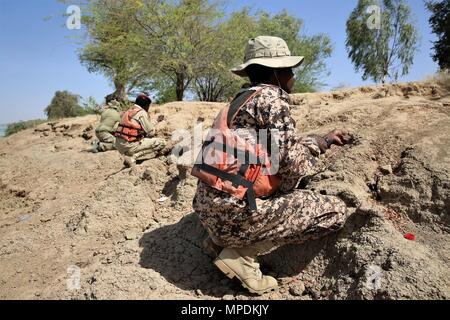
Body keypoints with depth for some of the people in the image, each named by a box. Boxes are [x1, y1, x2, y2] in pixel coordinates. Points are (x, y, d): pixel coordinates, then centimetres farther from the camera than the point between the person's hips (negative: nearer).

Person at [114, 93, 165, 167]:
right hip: (130, 146, -9)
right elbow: (151, 133, -4)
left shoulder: (129, 111, 18)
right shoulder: (142, 113, -7)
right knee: (161, 143, -6)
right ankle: (134, 157, -14)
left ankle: (130, 155, 6)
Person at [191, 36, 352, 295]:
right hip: (233, 209, -9)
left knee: (288, 195, 34)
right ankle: (241, 254, -2)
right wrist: (315, 143, 8)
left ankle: (220, 239, 18)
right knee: (336, 211, 1)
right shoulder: (272, 97, -7)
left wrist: (325, 140, 29)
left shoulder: (245, 98, 20)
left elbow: (280, 151, 24)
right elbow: (292, 163, -14)